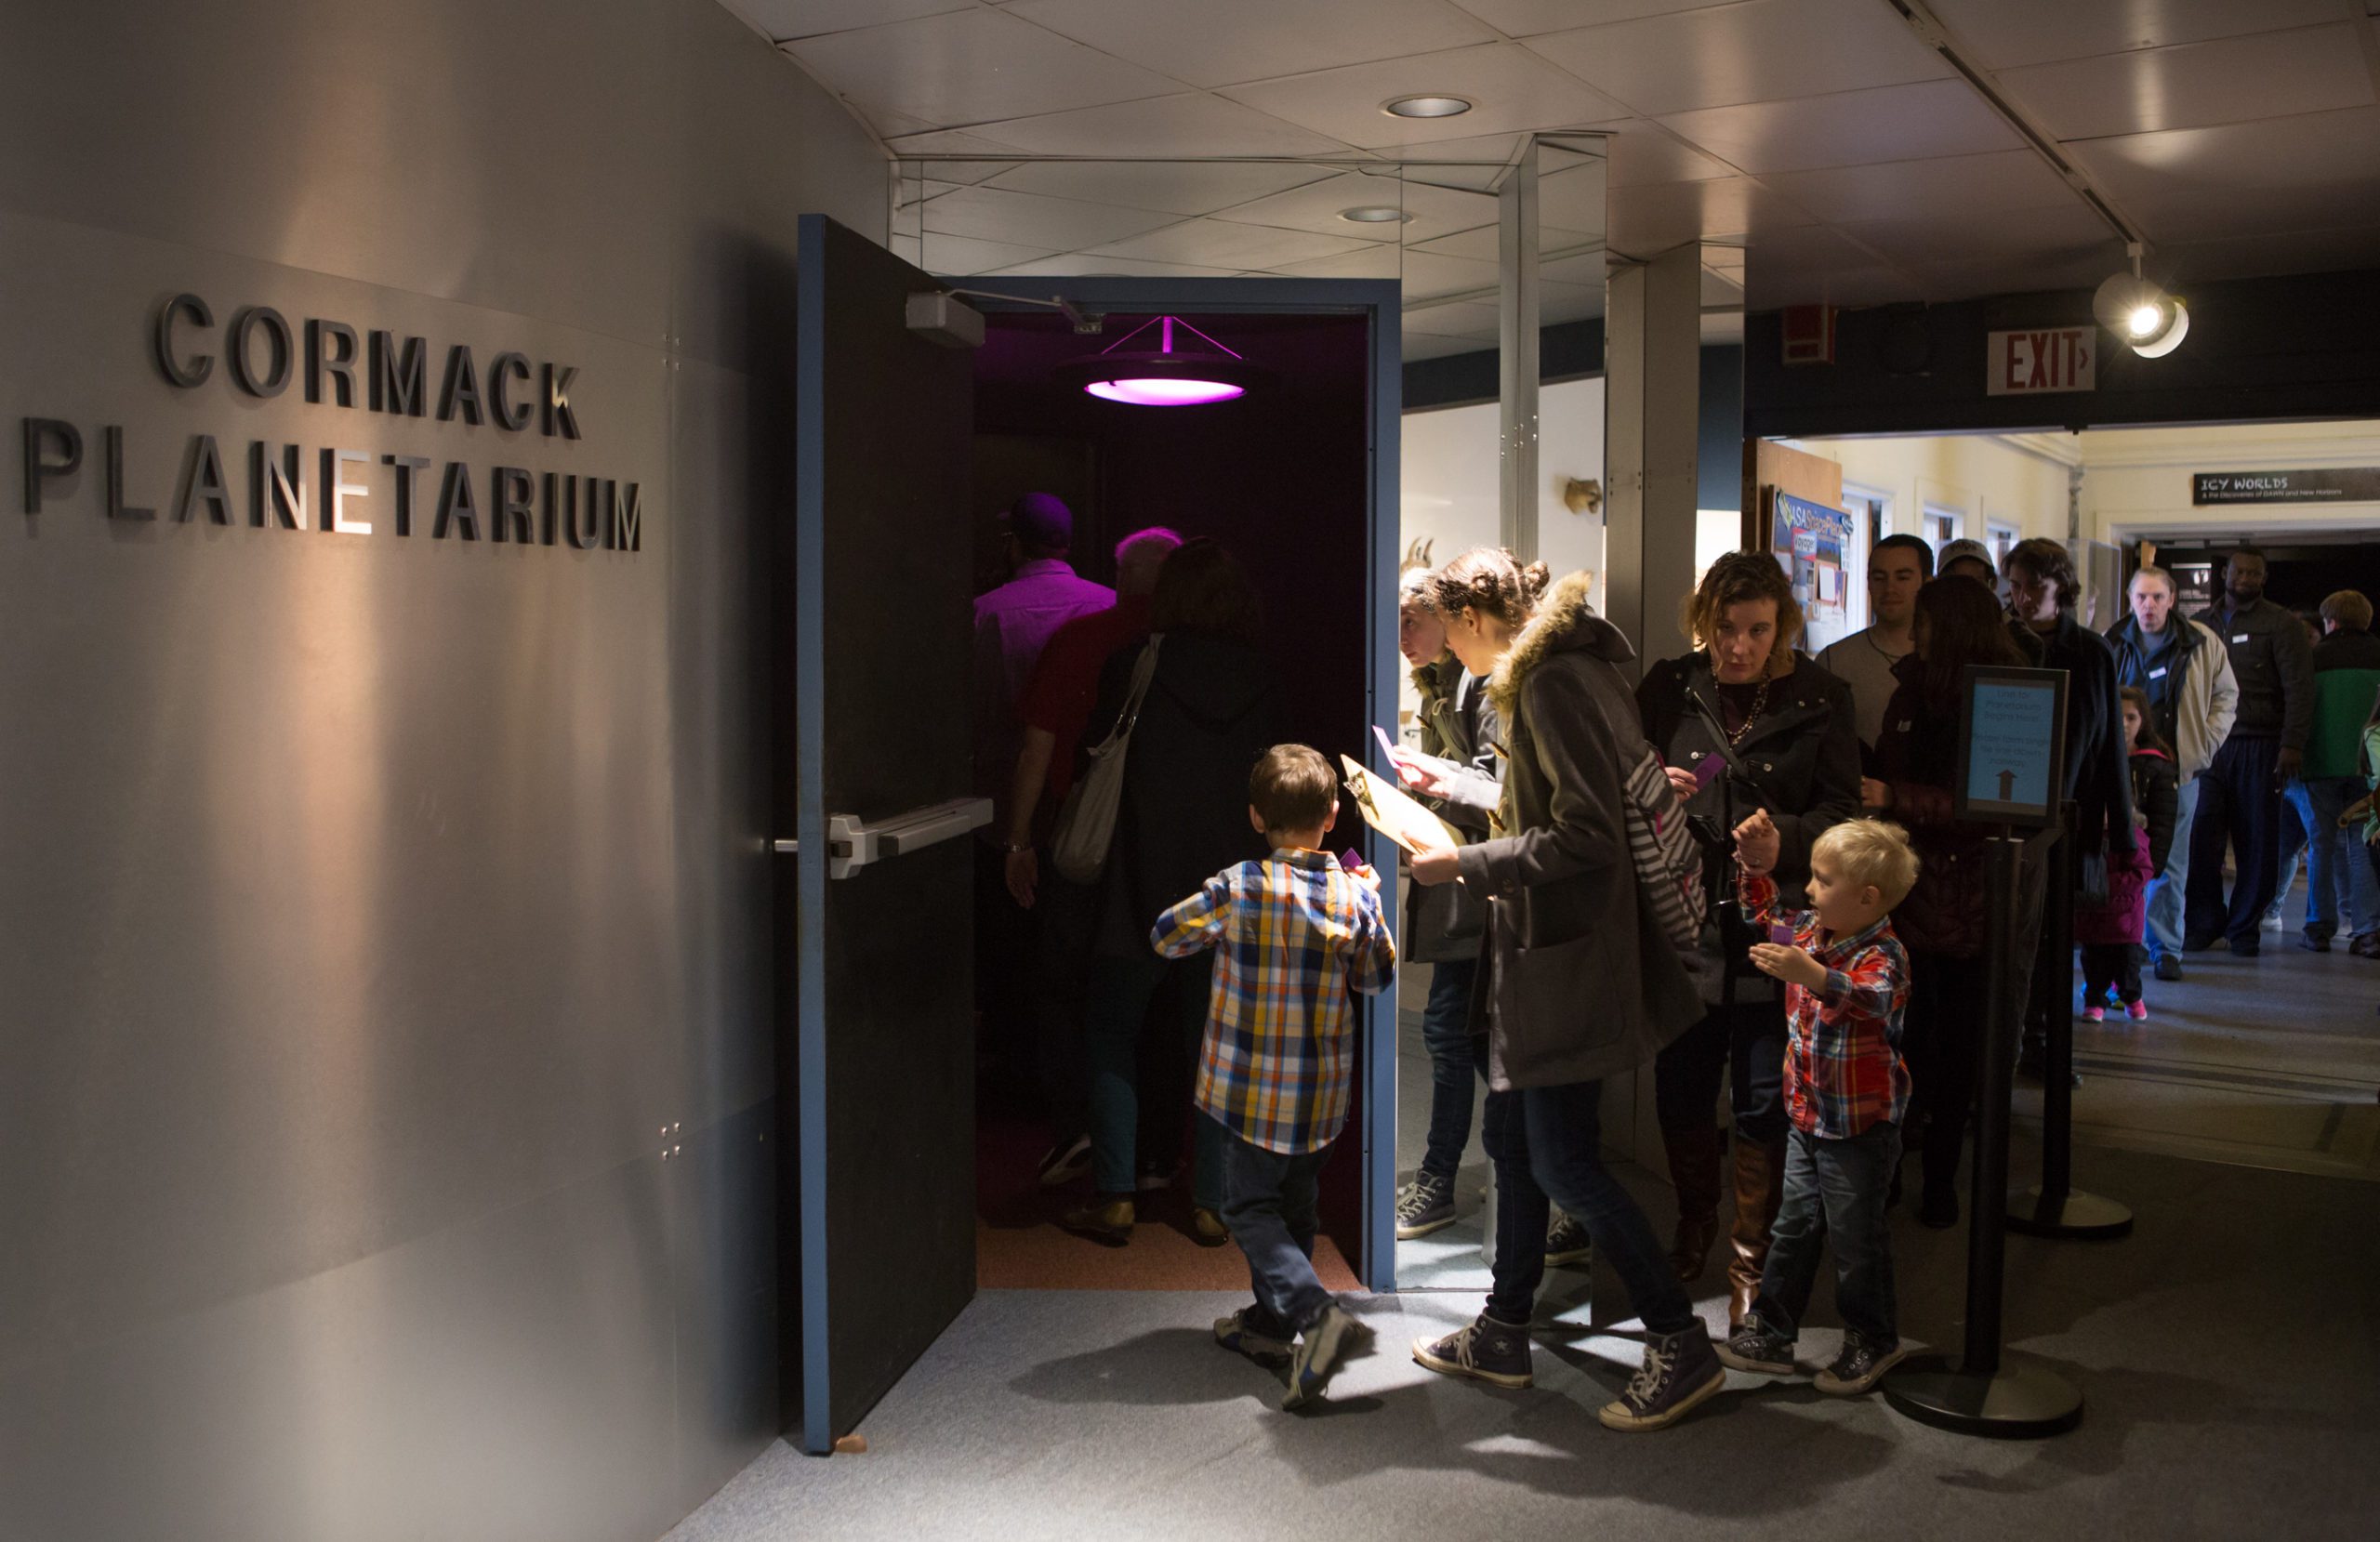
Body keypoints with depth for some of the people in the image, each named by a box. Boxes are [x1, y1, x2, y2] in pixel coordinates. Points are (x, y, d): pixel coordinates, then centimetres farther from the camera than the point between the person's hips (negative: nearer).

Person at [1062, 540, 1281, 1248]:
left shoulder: (1135, 666, -7)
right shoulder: (1261, 683, 1)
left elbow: (1093, 739, 7)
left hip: (1142, 890, -3)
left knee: (1110, 1037, 10)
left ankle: (1115, 1197, 6)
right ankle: (1211, 1202, 13)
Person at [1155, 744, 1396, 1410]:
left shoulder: (1236, 889, -16)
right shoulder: (1354, 895, -6)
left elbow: (1166, 937, -2)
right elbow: (1377, 977, 9)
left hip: (1251, 1087, -4)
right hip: (1323, 1091, 4)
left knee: (1251, 1207, 4)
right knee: (1294, 1204, 20)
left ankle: (1315, 1313, -16)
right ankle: (1271, 1320, 31)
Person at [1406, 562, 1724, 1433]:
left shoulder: (1557, 682, -18)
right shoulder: (1538, 677, 14)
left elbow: (1588, 833, -23)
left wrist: (1470, 864, -18)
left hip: (1569, 952, -11)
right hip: (1538, 946, 11)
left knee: (1562, 1161, -7)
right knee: (1512, 1142, 16)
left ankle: (1682, 1348, 4)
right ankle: (1503, 1335, 27)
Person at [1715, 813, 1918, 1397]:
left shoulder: (1882, 955, -23)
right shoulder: (1813, 931, 1)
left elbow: (1872, 998, -45)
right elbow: (1767, 916, 22)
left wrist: (1812, 975, -63)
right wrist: (1756, 864, 7)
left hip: (1862, 1124, -8)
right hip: (1808, 1114, 8)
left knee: (1855, 1236, 6)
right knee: (1795, 1227, 15)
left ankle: (1873, 1341, 25)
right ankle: (1770, 1332, 24)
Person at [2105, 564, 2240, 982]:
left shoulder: (2202, 643, 2)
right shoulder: (2112, 644, 3)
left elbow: (2226, 696, 11)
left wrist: (2204, 747, 0)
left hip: (2179, 769, 0)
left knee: (2171, 863, 2)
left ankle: (2165, 946, 8)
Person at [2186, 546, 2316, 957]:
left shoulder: (2280, 624, 1)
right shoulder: (2202, 623, 14)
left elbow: (2299, 688, -5)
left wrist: (2292, 745, -15)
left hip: (2259, 747, -3)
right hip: (2208, 745, 3)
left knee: (2257, 843, 2)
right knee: (2199, 835, -4)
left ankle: (2244, 928, 13)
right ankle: (2204, 924, 8)